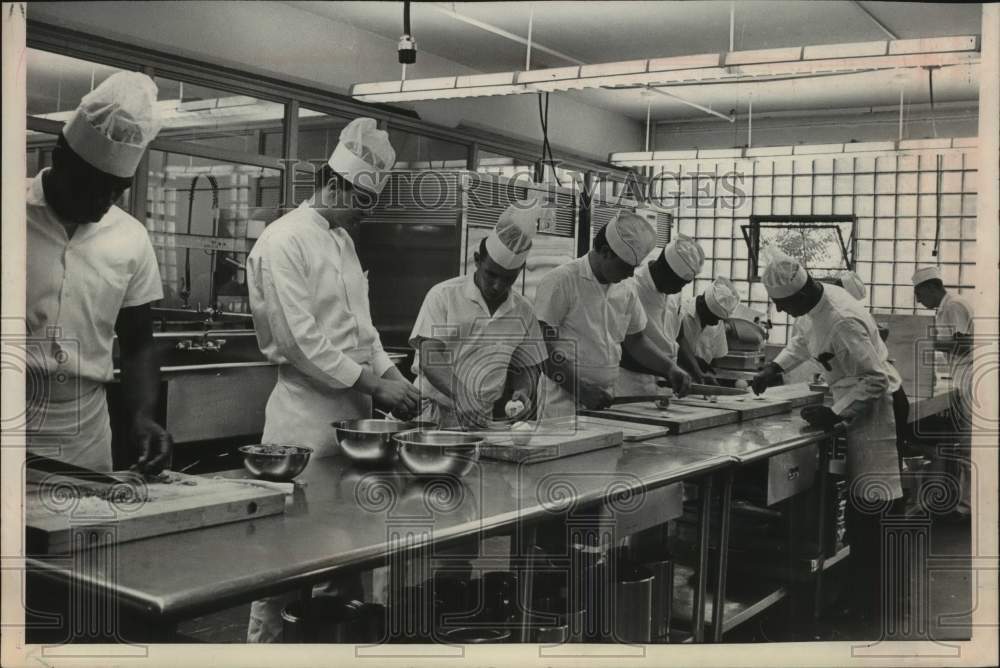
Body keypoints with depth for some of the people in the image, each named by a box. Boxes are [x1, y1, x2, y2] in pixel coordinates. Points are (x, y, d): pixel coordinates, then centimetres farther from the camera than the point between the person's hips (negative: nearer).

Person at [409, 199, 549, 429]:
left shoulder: (522, 311, 10)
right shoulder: (443, 295, -2)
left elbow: (526, 366, 19)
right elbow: (429, 358, -10)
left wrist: (523, 392, -3)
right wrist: (461, 396, -25)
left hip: (482, 419, 4)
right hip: (434, 415, -3)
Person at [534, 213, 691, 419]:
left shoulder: (625, 292, 10)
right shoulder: (560, 282, -12)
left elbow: (635, 340, 20)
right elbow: (542, 346, -15)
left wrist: (670, 369, 4)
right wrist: (581, 388, -19)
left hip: (605, 401, 6)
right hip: (564, 401, -6)